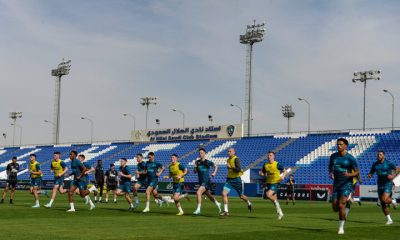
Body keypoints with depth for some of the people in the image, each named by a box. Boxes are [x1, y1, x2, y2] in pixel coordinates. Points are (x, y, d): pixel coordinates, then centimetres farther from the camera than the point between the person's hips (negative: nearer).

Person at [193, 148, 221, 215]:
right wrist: (195, 167, -11)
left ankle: (198, 209, -17)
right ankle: (217, 204, 42)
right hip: (200, 181, 6)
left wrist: (214, 173, -4)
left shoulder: (208, 162, -6)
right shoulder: (197, 162, 4)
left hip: (206, 181, -6)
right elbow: (195, 171, 7)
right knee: (209, 195, 18)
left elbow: (216, 166, 10)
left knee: (198, 193, -22)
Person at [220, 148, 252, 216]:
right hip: (229, 180, 6)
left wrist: (230, 167, -26)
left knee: (241, 196, 9)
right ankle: (226, 211, -8)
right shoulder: (228, 160, 10)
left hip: (236, 180, -6)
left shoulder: (236, 159, -14)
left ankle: (249, 204, 40)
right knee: (224, 194, -12)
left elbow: (239, 169, -26)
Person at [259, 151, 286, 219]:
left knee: (268, 195, -25)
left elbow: (284, 171, 0)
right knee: (274, 199, 11)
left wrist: (283, 176, -19)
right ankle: (280, 213, 25)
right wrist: (261, 173, -9)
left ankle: (276, 202, 3)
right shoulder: (265, 165, 3)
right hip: (269, 183, 6)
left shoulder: (277, 164, -10)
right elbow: (263, 173, 14)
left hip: (276, 183, -5)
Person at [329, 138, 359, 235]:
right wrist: (331, 173, 0)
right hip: (336, 184, 5)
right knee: (335, 207, 3)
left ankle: (341, 228, -5)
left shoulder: (350, 158, -10)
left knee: (341, 205, -18)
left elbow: (356, 172, -4)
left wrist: (349, 174, -25)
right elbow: (331, 167, 21)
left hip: (346, 184, -5)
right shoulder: (333, 156, 3)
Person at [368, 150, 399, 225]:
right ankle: (389, 220, 14)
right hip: (380, 184, 5)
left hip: (388, 183, -5)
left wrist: (393, 175, -18)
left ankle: (393, 202, 13)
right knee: (383, 204, 3)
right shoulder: (375, 164, 4)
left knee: (384, 200, -23)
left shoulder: (388, 163, -9)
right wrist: (369, 175, -11)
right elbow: (371, 172, 13)